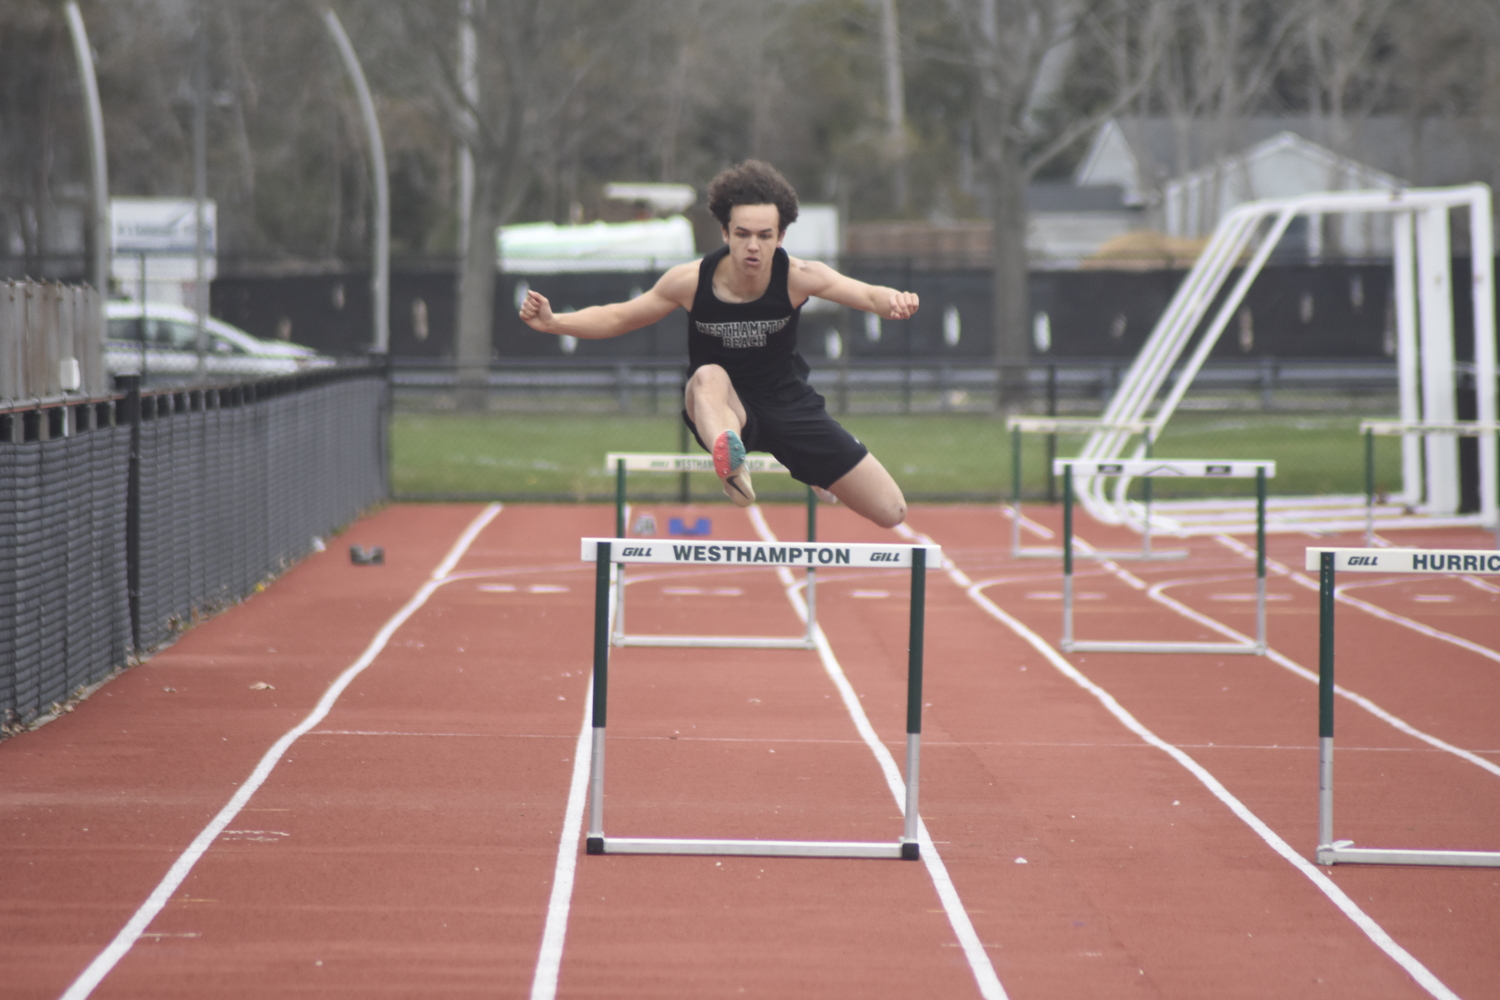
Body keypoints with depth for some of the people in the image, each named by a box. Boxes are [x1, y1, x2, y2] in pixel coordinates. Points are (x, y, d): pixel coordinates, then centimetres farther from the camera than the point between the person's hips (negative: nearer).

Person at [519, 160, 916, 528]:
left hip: (787, 403, 2)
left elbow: (866, 295, -31)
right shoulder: (691, 281, -15)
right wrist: (552, 321, -19)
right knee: (709, 376, -39)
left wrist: (893, 301, -56)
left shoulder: (798, 277, -18)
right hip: (723, 408, -2)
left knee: (891, 511, -2)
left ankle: (819, 476, 31)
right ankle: (731, 462, -69)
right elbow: (616, 318, -4)